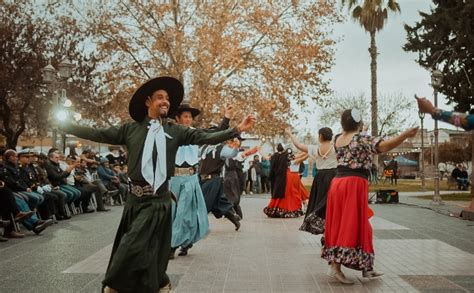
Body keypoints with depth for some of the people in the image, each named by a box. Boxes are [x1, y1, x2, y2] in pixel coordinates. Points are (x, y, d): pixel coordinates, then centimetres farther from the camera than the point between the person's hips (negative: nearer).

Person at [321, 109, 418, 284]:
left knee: (339, 225, 9)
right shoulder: (362, 139, -5)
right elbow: (384, 146, -17)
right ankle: (336, 267, -8)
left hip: (337, 183, 8)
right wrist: (405, 135, -19)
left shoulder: (337, 139, 15)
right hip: (354, 184, -8)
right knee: (351, 226, -4)